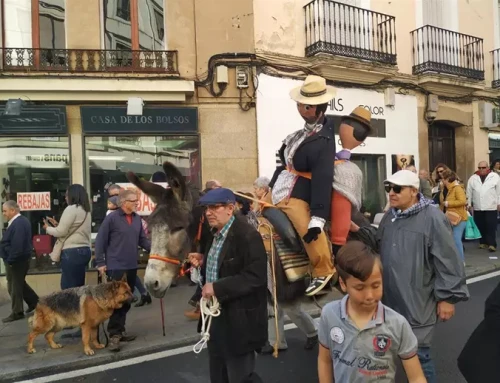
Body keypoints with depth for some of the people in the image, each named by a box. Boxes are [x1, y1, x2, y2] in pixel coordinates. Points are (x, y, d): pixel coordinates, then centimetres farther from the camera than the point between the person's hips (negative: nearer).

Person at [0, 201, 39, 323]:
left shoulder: (18, 224, -23)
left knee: (14, 286, 1)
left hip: (15, 261, -10)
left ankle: (17, 312, 12)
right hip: (20, 259, 10)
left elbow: (17, 245, -28)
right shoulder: (22, 221, 11)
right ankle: (34, 301, 30)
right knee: (19, 283, 22)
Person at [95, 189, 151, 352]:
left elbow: (142, 240, 10)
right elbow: (100, 241, -9)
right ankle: (114, 334, 6)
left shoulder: (137, 219, 6)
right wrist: (100, 262, -11)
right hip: (115, 266, -6)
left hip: (132, 266, 7)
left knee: (126, 301, 15)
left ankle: (120, 330, 28)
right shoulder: (112, 218, -11)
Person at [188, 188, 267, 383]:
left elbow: (255, 277, -28)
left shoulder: (248, 236, -21)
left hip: (238, 321, -9)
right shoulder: (214, 234, 7)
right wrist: (203, 263, 0)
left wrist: (217, 288, -28)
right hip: (214, 317, 9)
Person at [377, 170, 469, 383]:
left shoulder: (432, 218, -13)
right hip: (391, 300, 7)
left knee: (417, 355, 0)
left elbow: (448, 261, -13)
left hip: (417, 304, -7)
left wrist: (448, 297, -12)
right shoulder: (389, 216, 9)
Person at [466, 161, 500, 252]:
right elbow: (469, 192, 9)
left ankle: (492, 244, 0)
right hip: (477, 207, 3)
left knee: (491, 226, -3)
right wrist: (469, 204, 8)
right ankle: (483, 242, 23)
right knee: (480, 226, 10)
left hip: (491, 207, -3)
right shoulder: (472, 178, 6)